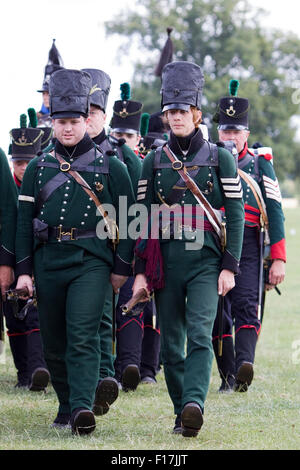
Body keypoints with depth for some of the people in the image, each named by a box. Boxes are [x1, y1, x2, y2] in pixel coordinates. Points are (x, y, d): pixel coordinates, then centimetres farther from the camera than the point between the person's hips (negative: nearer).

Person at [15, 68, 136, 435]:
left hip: (91, 263, -4)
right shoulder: (38, 168, 9)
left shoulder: (110, 167, 3)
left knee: (83, 335, -18)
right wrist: (23, 271, 3)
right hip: (47, 263, 4)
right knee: (53, 343, 9)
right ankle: (66, 407, 23)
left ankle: (82, 407, -24)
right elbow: (24, 221, 9)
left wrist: (121, 268, 1)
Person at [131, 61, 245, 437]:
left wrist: (229, 266, -6)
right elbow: (143, 219, 8)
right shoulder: (154, 162, 8)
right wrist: (140, 272, 2)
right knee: (171, 345, 5)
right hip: (166, 264, 3)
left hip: (206, 263, -2)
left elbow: (235, 215, 2)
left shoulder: (220, 158, 3)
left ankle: (194, 404, -31)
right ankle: (182, 414, 17)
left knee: (200, 335, -18)